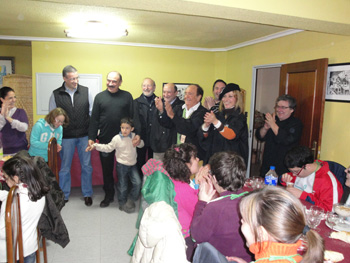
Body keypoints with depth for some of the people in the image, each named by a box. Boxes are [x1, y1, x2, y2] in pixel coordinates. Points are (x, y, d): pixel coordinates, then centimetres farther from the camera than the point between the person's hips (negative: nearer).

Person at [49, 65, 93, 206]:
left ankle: (87, 194, 26)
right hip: (66, 137, 0)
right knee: (65, 168, 11)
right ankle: (64, 196, 28)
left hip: (84, 136, 1)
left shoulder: (86, 91, -1)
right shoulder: (56, 95, -2)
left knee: (87, 166, 9)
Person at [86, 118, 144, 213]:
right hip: (121, 165, -2)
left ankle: (131, 200, 17)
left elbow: (141, 145, 13)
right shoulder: (117, 138, -9)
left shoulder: (134, 136, -1)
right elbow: (108, 148, -4)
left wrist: (139, 142, -11)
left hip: (133, 164, 2)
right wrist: (95, 146, -13)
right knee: (122, 185, 7)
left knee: (137, 183, -6)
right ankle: (123, 203, 28)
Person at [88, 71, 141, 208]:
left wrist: (137, 134, -13)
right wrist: (91, 137, -1)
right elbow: (94, 119, 4)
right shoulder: (99, 97, 5)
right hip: (105, 139, 1)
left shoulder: (127, 96, 2)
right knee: (107, 168, 11)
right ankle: (108, 195, 28)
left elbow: (134, 116, -2)